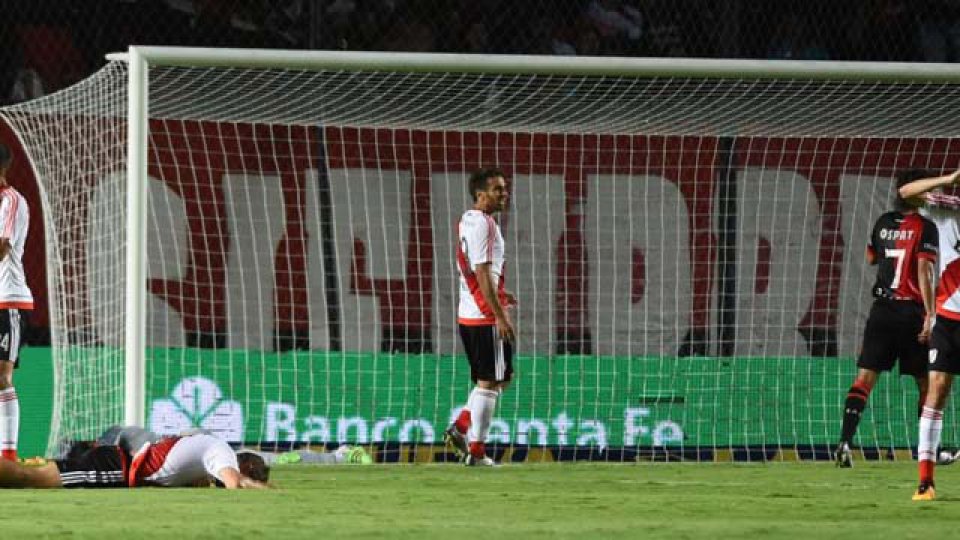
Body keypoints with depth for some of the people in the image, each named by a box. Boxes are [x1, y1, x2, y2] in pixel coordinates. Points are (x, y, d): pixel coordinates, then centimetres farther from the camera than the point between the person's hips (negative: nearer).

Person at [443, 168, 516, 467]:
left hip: (468, 315, 10)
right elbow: (482, 273, -20)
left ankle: (460, 428, 11)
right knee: (489, 383, -3)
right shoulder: (482, 224, -15)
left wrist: (498, 294, 24)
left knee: (501, 378, 18)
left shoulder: (467, 220, 15)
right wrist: (501, 316, -20)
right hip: (484, 318, -10)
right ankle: (476, 450, 0)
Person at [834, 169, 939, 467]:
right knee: (926, 382, 9)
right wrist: (930, 314, -16)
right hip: (911, 311, -4)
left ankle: (845, 442, -16)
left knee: (865, 377, -1)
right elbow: (925, 272, -15)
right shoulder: (924, 228, -8)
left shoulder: (884, 223, 9)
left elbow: (870, 258, 25)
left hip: (882, 309, 4)